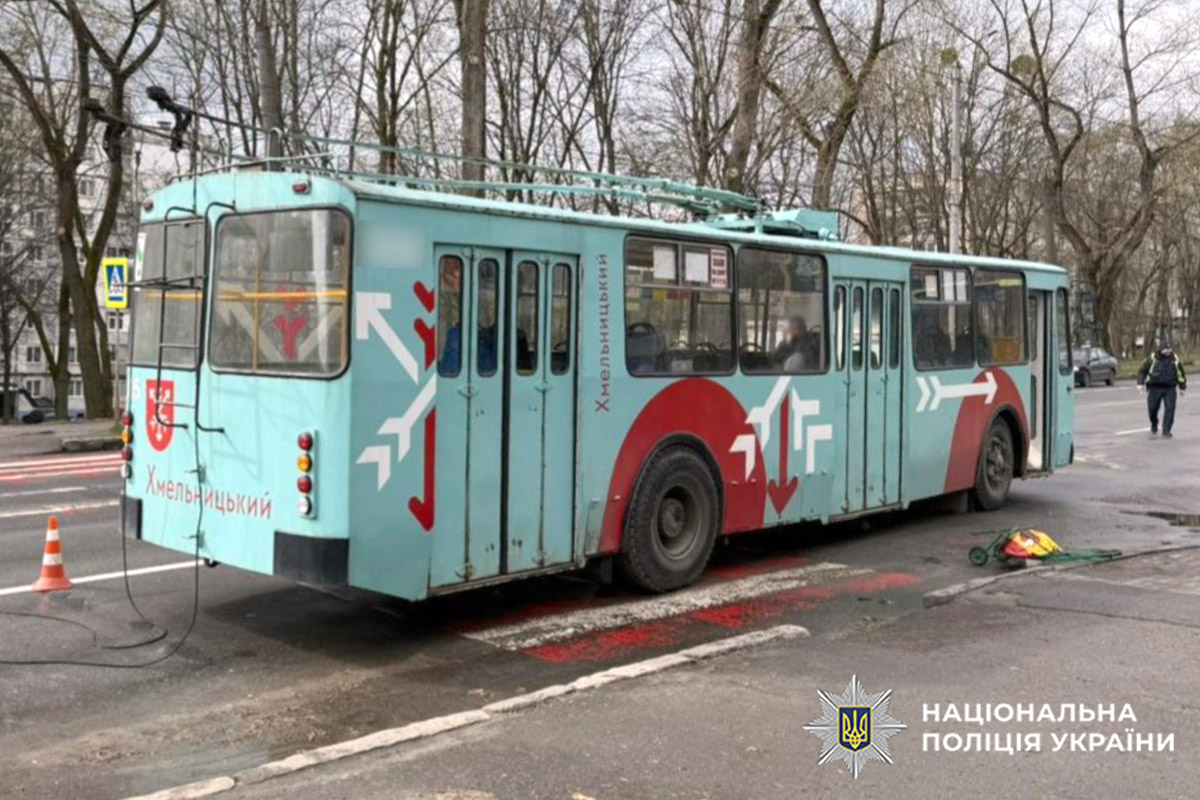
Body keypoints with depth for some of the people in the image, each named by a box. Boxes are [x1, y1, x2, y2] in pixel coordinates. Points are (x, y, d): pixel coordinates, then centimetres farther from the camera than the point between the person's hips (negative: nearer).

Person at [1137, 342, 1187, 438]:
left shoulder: (1175, 360, 5)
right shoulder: (1152, 359, -3)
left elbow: (1180, 374, 18)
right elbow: (1142, 371, 3)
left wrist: (1182, 387, 22)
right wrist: (1140, 383, -8)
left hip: (1170, 389, 1)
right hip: (1155, 388, -1)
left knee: (1170, 408, -9)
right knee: (1153, 408, 3)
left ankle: (1166, 431, -3)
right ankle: (1154, 426, 32)